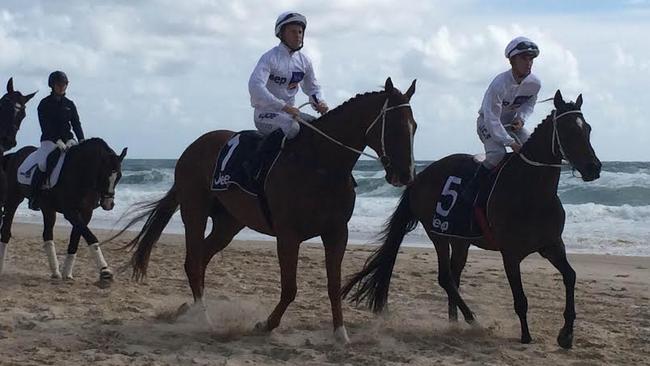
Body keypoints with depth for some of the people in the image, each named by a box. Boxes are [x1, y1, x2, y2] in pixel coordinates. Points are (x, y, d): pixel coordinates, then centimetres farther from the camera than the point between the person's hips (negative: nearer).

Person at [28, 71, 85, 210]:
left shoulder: (69, 104, 14)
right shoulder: (45, 104, 0)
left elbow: (76, 124, 8)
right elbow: (46, 126, -10)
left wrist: (82, 140, -9)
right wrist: (58, 141, -23)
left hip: (67, 139, 5)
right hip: (49, 140, -4)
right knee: (44, 162, -30)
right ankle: (34, 196, -19)